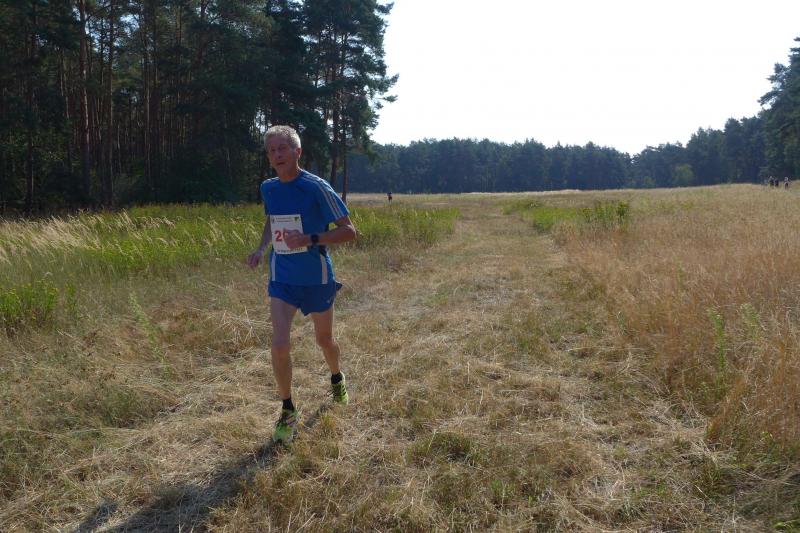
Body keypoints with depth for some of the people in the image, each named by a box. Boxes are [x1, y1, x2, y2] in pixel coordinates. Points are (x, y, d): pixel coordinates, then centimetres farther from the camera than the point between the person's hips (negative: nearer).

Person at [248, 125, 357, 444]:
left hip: (316, 279, -3)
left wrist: (309, 239, -29)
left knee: (324, 339, 15)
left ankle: (337, 378, 49)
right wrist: (262, 247, 3)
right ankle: (288, 412, 8)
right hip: (281, 278, 3)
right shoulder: (268, 189, 2)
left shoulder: (316, 188, -16)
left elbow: (349, 231, -16)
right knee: (279, 344, -11)